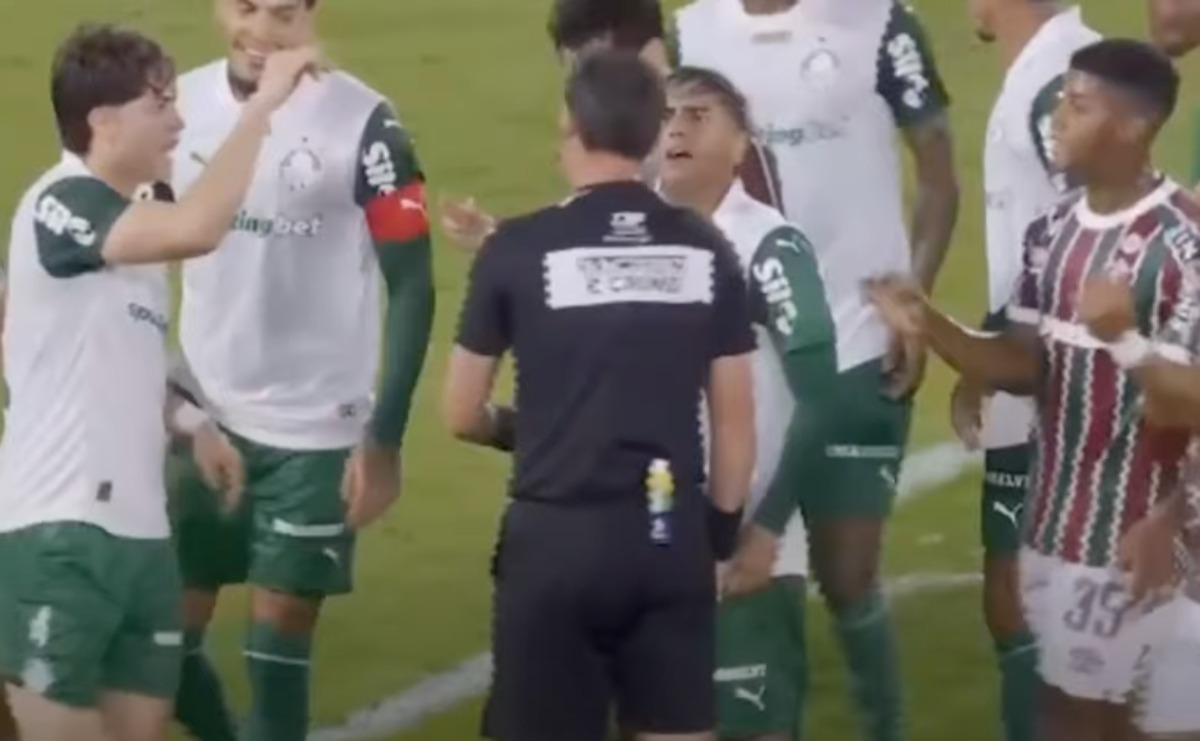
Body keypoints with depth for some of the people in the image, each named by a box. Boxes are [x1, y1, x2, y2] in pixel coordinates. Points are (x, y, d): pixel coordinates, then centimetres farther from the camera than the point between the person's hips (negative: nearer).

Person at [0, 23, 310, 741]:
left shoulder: (132, 222, 15)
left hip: (138, 527, 9)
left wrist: (191, 422, 8)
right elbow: (197, 228, -31)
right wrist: (264, 100, -23)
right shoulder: (61, 205, -13)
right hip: (60, 528, -9)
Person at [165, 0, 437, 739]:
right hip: (198, 418, 4)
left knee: (278, 637, -2)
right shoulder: (180, 105, 1)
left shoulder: (362, 124, -12)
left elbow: (411, 286, -8)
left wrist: (385, 437, -11)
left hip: (314, 430, -4)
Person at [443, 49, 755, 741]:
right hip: (670, 532, 3)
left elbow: (462, 415, 1)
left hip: (558, 535, -3)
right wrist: (723, 529, 17)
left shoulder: (519, 248, -6)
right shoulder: (706, 249, 2)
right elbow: (735, 419, 6)